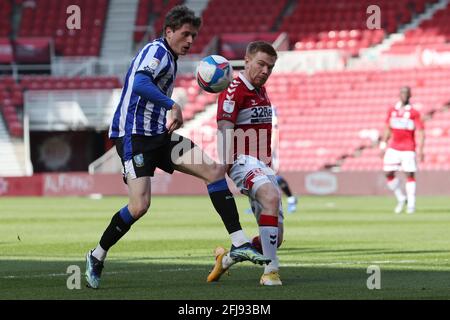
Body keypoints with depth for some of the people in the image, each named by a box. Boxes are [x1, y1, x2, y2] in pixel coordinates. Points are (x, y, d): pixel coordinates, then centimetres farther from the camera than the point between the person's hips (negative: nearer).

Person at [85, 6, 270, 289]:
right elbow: (139, 84, -32)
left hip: (158, 135, 10)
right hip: (134, 136, -10)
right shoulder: (156, 51, -12)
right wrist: (172, 105, -31)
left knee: (215, 170, -3)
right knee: (140, 205, -19)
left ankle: (240, 244, -5)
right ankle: (97, 256, 3)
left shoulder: (170, 58, 19)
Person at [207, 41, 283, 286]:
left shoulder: (260, 90, 18)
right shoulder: (234, 90, -10)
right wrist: (224, 166, -31)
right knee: (271, 196, -37)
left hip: (262, 165, 9)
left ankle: (227, 257, 27)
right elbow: (225, 129, -20)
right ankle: (271, 270, -37)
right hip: (243, 160, -9)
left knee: (275, 236, 4)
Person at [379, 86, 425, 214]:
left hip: (408, 149, -4)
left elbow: (420, 132, -7)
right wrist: (383, 145, 12)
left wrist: (420, 149, -16)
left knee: (410, 174, -5)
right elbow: (387, 129, 17)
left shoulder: (414, 113, -4)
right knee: (389, 174, -1)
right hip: (393, 148, 4)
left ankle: (411, 204, 2)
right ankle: (401, 199, 17)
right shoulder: (392, 111, 9)